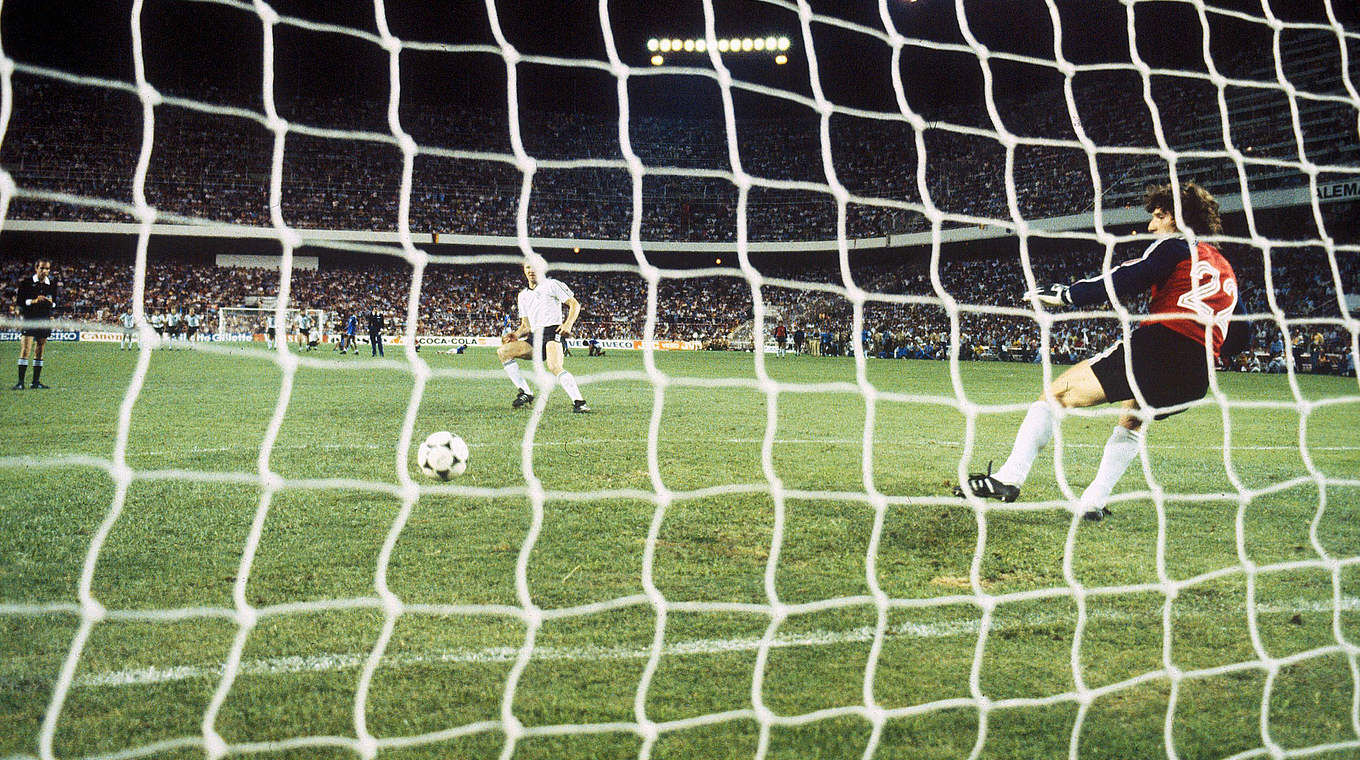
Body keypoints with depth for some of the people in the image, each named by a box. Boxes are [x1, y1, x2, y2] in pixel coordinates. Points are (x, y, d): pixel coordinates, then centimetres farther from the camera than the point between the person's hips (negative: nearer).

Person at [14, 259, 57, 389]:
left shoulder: (52, 285, 10)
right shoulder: (26, 283, 0)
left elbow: (55, 303, 18)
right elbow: (19, 302, -2)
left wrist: (51, 302, -5)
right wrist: (33, 301, -16)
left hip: (45, 320, 4)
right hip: (29, 319, -4)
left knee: (40, 351, 6)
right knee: (25, 350, -10)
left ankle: (36, 382, 10)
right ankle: (20, 382, -10)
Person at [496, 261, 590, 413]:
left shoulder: (552, 284, 6)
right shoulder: (523, 295, 24)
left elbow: (575, 304, 3)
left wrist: (568, 324, -14)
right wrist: (516, 334, 4)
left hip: (552, 332, -7)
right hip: (534, 338, 7)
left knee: (554, 367, -32)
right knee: (503, 351, -10)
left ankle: (579, 402, -34)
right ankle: (525, 393, -10)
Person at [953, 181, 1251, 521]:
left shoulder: (1175, 245, 7)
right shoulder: (1226, 270, 29)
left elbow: (1125, 279, -8)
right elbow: (1241, 337, 29)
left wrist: (1066, 295, -5)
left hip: (1157, 346, -8)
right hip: (1196, 378, 8)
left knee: (1058, 393, -1)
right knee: (1132, 421, 35)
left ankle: (1010, 477, -14)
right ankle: (1093, 502, 25)